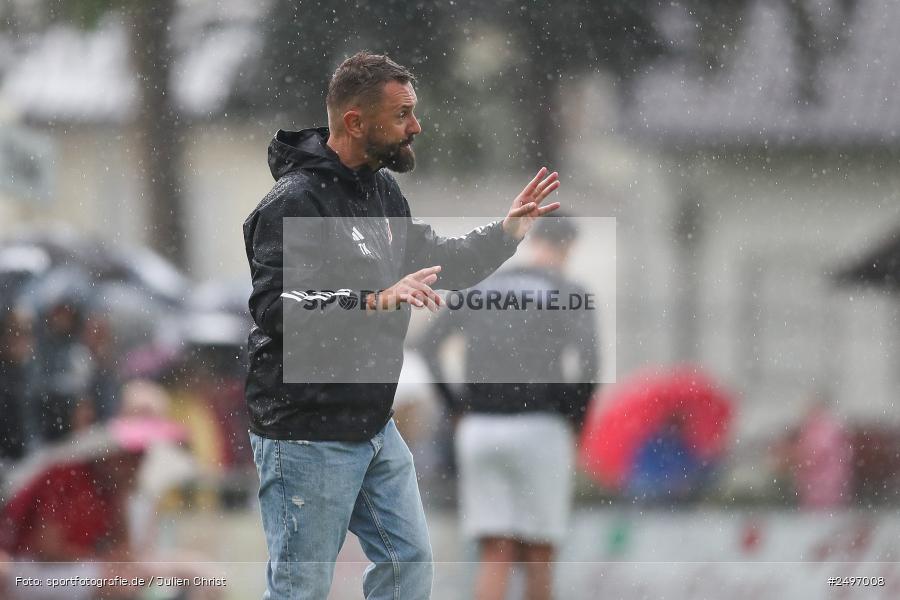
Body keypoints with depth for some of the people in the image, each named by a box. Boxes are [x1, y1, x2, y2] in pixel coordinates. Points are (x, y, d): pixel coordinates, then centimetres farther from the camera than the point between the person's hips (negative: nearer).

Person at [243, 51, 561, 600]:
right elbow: (276, 309, -29)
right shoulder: (295, 201, -18)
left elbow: (440, 263, 24)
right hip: (307, 434, -9)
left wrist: (507, 233, 7)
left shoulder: (382, 190, 11)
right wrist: (377, 301, -39)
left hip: (374, 426, 9)